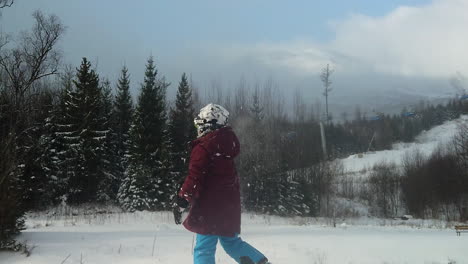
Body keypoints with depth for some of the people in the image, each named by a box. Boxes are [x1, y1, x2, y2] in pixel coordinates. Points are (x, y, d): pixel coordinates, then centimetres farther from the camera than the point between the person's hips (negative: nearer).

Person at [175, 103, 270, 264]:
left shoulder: (203, 147, -14)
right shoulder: (227, 142, 11)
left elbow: (195, 175, -21)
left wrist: (184, 196, -14)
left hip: (210, 205, -8)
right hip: (230, 203, 8)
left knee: (203, 248, -4)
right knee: (231, 241, 22)